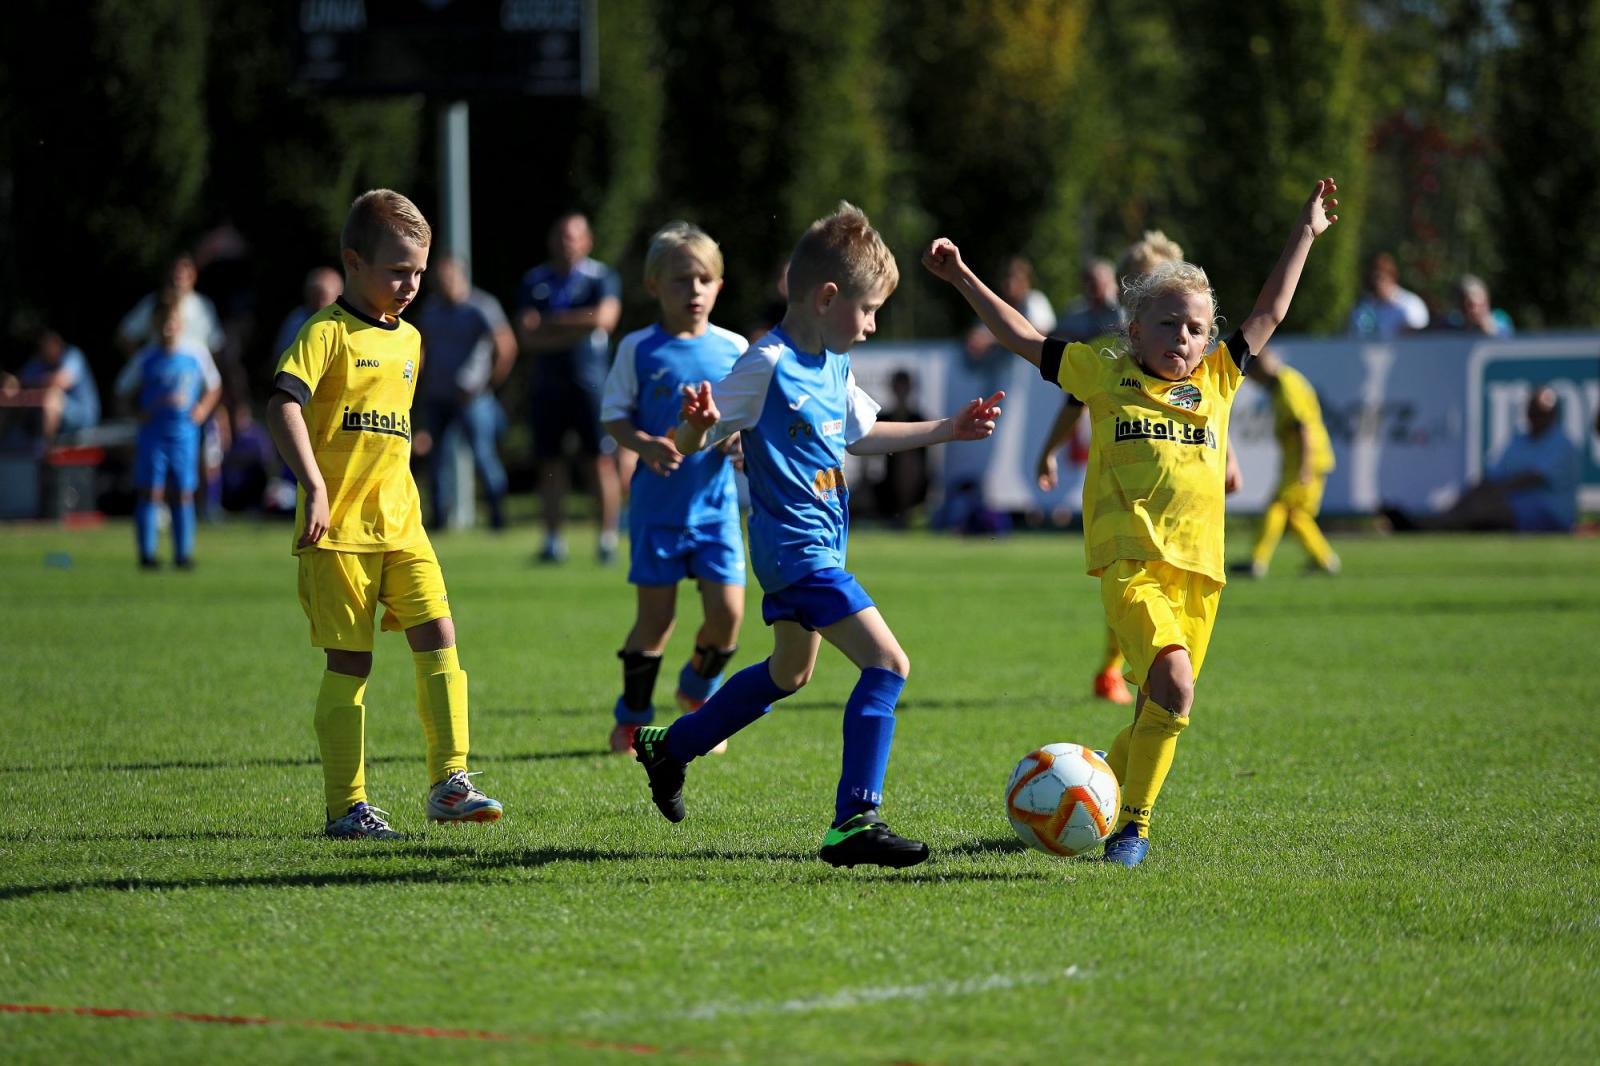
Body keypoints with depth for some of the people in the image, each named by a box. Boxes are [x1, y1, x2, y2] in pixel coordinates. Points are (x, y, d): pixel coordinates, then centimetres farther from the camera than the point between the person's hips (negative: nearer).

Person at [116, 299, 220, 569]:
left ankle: (183, 553, 11)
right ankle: (147, 554, 0)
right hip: (153, 433, -1)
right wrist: (140, 412, -6)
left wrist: (202, 409, 0)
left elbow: (214, 386, 15)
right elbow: (124, 390, 9)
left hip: (185, 434, 1)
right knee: (150, 493, -4)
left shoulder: (195, 357, 1)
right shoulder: (146, 359, -2)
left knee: (184, 494, 4)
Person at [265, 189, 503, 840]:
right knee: (350, 663, -2)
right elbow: (283, 406, -22)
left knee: (437, 633, -7)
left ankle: (449, 782, -2)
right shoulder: (328, 333, -8)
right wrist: (313, 487, -30)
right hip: (338, 529, -6)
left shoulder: (408, 339, 15)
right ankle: (346, 806, 5)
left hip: (400, 524, 6)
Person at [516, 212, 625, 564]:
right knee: (550, 462, 4)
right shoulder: (535, 281, 10)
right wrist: (577, 329, -9)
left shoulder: (601, 277, 2)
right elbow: (527, 336, 1)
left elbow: (605, 317, -14)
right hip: (548, 385, 3)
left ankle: (608, 536, -3)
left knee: (600, 459, -6)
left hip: (590, 382, -3)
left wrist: (553, 322, -9)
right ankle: (553, 539, 9)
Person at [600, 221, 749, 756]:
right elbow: (613, 413, 1)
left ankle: (699, 688, 25)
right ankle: (632, 717, 19)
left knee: (727, 610, -5)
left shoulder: (733, 348, 3)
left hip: (716, 502, 2)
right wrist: (644, 445, -18)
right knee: (655, 616, 1)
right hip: (657, 505, -2)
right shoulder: (639, 349, -3)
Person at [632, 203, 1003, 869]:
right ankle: (853, 824, -17)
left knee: (789, 673, 25)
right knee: (887, 664, -17)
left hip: (817, 545, 10)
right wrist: (697, 426, -41)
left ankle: (670, 747, 43)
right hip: (796, 547, -10)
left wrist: (946, 431, 25)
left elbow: (859, 437, 25)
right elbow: (684, 446, -18)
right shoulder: (767, 366, -19)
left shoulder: (834, 365, 8)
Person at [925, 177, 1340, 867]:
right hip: (1130, 560, -5)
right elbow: (1025, 339, 12)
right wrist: (964, 280, 10)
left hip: (1198, 568, 5)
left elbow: (1269, 314, 23)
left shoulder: (1216, 381, 15)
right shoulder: (1106, 376, 8)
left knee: (1159, 713, 7)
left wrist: (1305, 234, 25)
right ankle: (1134, 824, -12)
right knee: (1174, 686, -23)